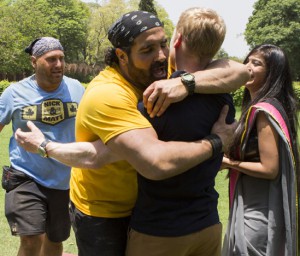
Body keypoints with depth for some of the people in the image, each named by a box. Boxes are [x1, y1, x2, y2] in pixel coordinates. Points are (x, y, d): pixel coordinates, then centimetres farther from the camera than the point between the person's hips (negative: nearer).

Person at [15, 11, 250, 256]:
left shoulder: (162, 71, -9)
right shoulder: (106, 95, -29)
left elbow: (240, 72, -16)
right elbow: (157, 162, -42)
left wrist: (184, 82, -33)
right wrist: (215, 142, -26)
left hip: (142, 204, 6)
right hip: (101, 214, -6)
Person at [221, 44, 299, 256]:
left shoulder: (263, 111, -20)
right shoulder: (272, 105, 9)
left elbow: (269, 169, -22)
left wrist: (228, 163, -14)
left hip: (258, 212, -9)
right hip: (257, 207, 9)